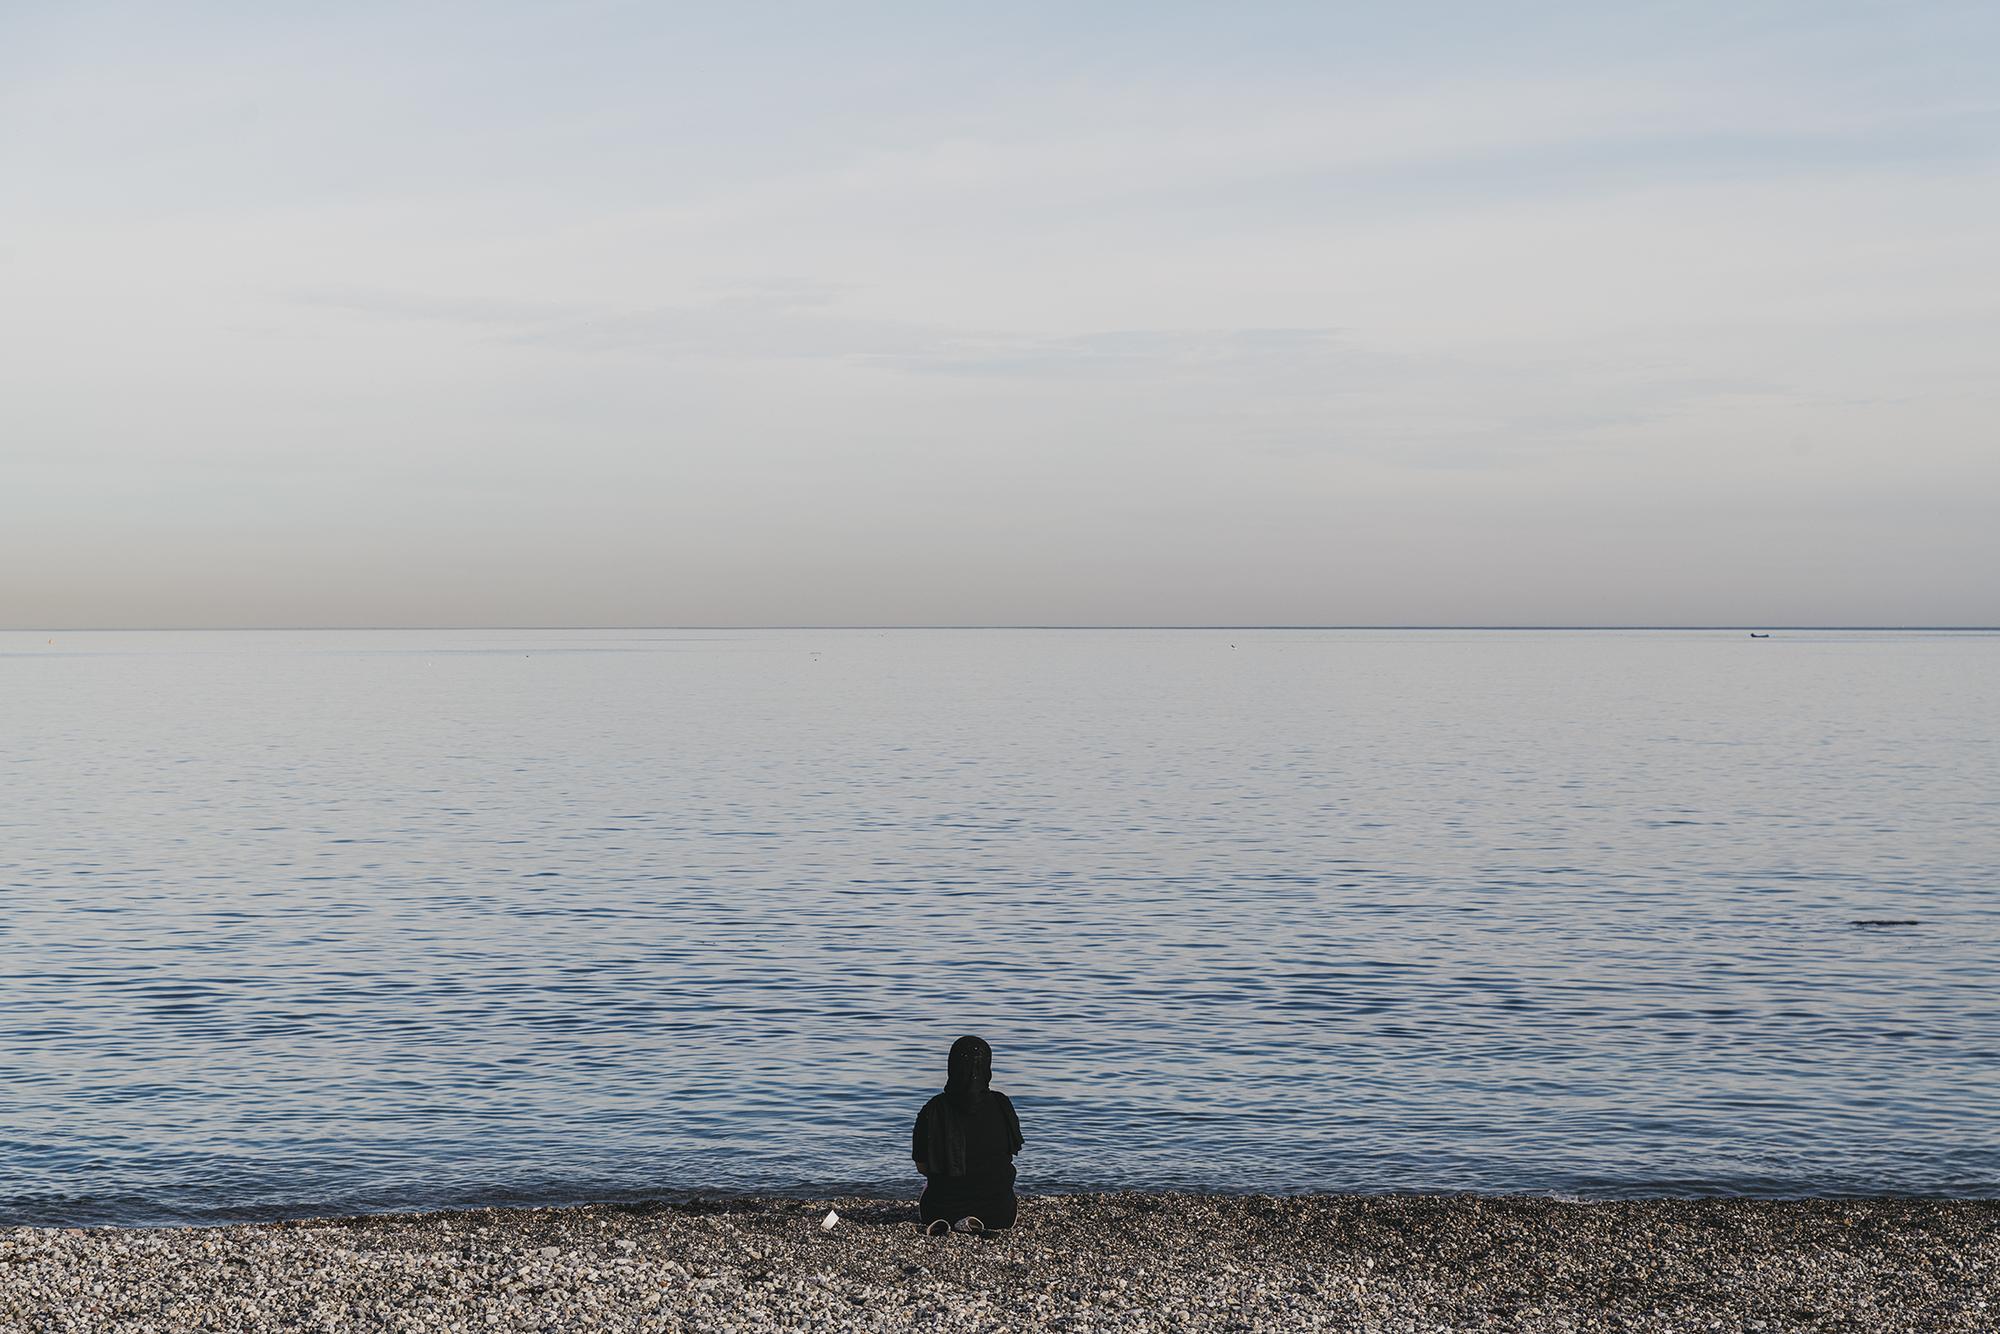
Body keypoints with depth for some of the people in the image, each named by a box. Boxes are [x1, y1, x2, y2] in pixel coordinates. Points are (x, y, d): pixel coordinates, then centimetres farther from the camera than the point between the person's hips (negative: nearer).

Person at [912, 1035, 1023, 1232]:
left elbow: (922, 1166, -3)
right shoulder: (1001, 1105, -11)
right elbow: (1010, 1153, 4)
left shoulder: (933, 1110, -14)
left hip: (943, 1206, 1)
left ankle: (940, 1221, 4)